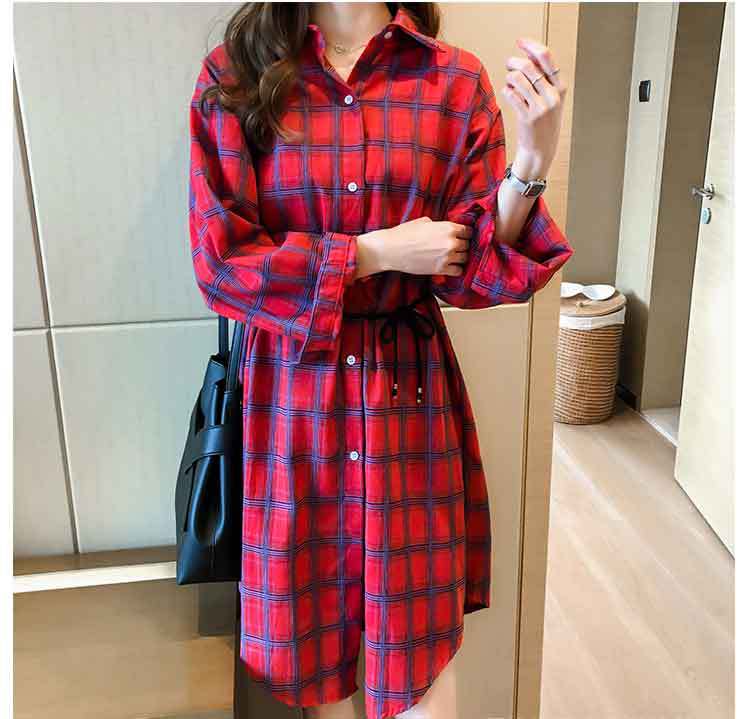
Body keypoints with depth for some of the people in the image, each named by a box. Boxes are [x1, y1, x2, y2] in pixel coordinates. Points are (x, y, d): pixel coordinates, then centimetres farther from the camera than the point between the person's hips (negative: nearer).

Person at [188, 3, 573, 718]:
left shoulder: (455, 81, 1)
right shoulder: (232, 77, -1)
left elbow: (468, 273, -3)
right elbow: (220, 261, -9)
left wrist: (530, 165, -18)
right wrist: (377, 251, -12)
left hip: (411, 391, 1)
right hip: (290, 392, 0)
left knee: (418, 642, 10)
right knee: (312, 632, 16)